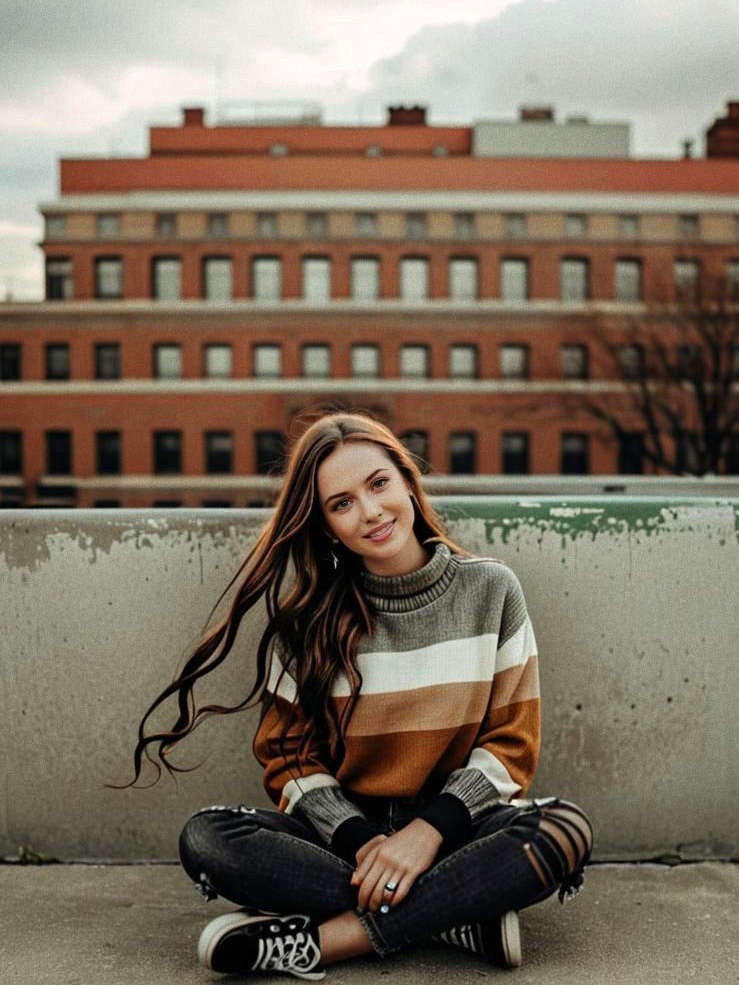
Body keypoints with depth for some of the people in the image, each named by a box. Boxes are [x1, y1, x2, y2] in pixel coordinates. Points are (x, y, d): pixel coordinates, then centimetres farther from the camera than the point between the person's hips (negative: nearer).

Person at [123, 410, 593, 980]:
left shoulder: (490, 590, 0)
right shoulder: (311, 614, 2)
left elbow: (511, 742, -1)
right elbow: (289, 754, 1)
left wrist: (429, 830, -16)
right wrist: (361, 842, -16)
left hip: (454, 829, 0)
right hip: (345, 832, 1)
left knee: (567, 830, -31)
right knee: (205, 839, -26)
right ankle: (465, 921, -23)